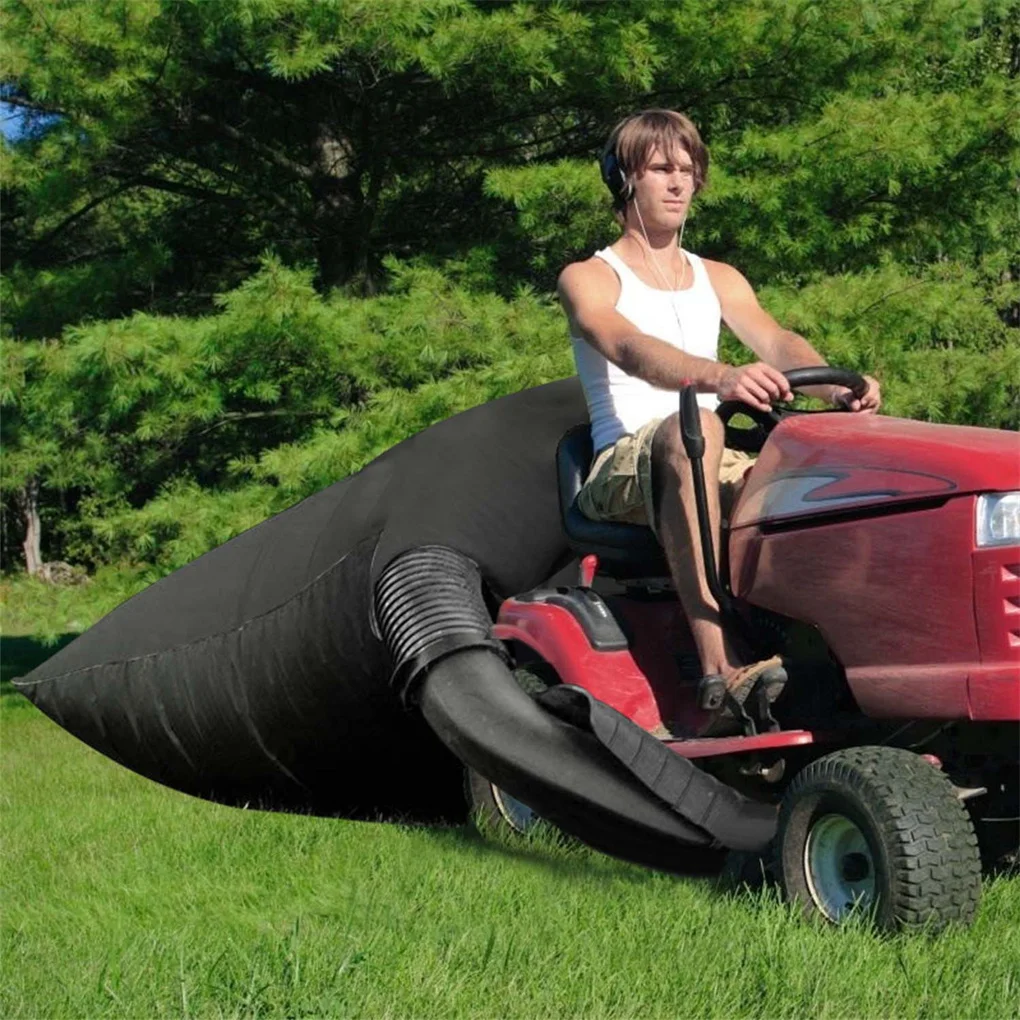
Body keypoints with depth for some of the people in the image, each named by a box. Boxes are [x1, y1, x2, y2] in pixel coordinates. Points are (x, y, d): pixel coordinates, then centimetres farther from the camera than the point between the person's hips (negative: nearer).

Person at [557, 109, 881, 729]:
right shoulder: (588, 280, 5)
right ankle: (722, 667, -52)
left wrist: (838, 389, -21)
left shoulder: (719, 280, 22)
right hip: (622, 472, -5)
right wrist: (720, 378, -39)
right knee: (689, 430, -39)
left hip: (713, 469, 5)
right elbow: (629, 349, -18)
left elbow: (777, 343, 3)